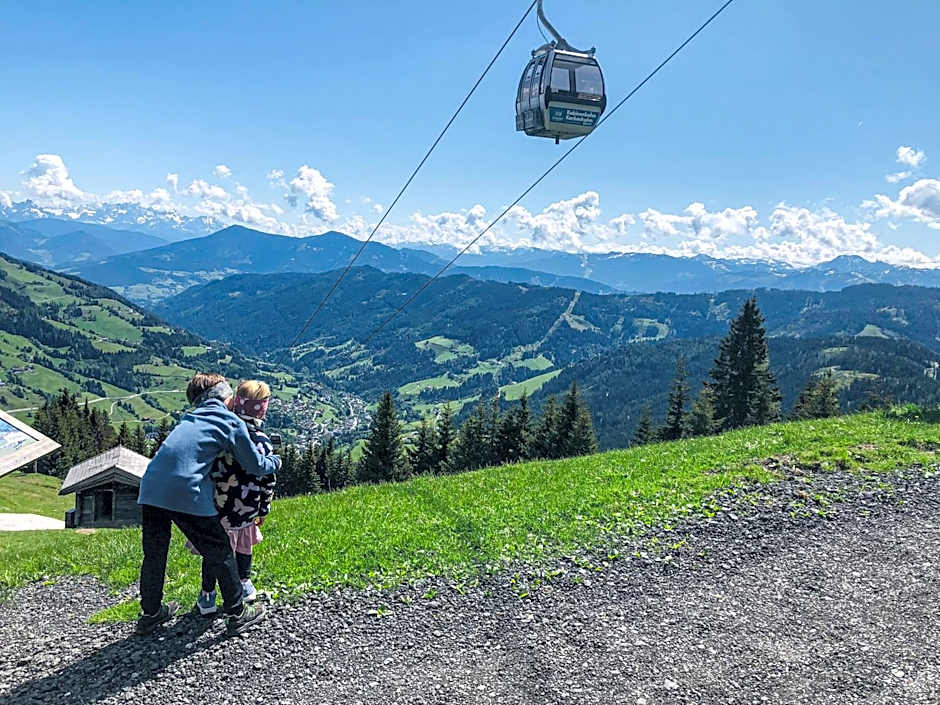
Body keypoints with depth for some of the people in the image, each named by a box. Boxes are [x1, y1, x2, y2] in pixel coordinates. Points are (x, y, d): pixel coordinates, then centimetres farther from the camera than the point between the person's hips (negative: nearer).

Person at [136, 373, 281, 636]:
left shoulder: (191, 418, 23)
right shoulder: (232, 422, 5)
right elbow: (256, 466, 9)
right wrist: (275, 461, 30)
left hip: (151, 488, 6)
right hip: (188, 493, -6)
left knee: (154, 554, 23)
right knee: (220, 553, 10)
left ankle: (150, 614, 38)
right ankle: (237, 614, 22)